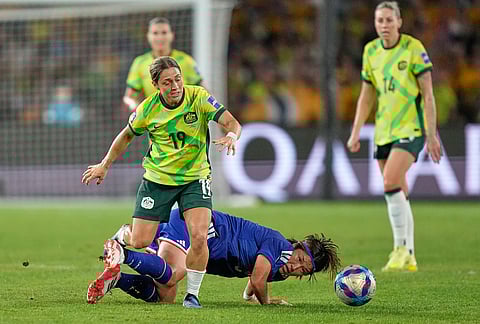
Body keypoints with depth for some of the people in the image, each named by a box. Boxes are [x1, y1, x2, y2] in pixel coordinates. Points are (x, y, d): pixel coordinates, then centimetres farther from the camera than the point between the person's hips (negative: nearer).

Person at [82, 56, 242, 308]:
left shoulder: (199, 98, -15)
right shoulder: (147, 109, -11)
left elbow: (232, 123, -21)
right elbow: (127, 135, 8)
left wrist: (231, 136, -44)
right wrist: (104, 165, 13)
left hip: (195, 178, -1)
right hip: (157, 179, 1)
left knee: (199, 237, -20)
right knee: (139, 242, -1)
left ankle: (192, 294, -1)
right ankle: (121, 238, 37)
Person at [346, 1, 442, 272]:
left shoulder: (413, 48, -9)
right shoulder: (371, 51, 8)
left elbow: (428, 95, -8)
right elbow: (367, 96, 16)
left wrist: (432, 135, -11)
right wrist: (356, 133, 9)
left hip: (411, 128, -6)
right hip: (384, 131, 6)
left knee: (391, 183, -22)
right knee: (399, 194, 7)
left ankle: (401, 247, -12)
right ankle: (408, 258, 13)